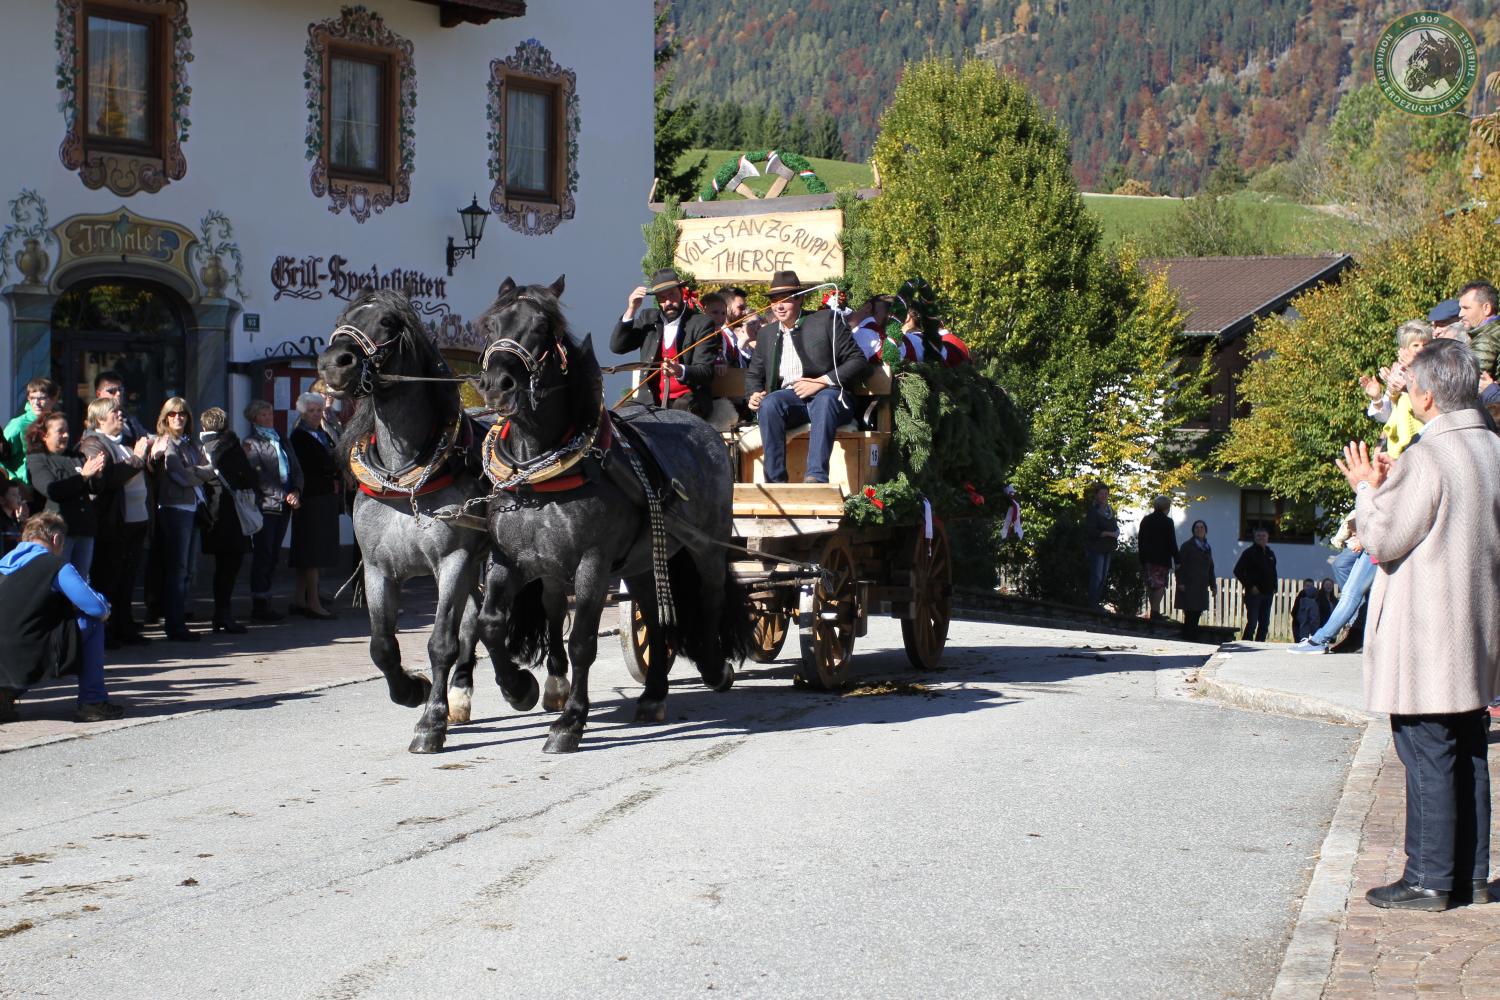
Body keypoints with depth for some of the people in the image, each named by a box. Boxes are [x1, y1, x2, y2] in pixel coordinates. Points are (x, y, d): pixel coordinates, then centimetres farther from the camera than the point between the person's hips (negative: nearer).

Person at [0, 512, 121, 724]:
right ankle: (93, 702, 11)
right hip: (31, 662, -6)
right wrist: (105, 605, 17)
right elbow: (97, 608, -8)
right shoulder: (56, 565, -4)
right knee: (92, 622, 13)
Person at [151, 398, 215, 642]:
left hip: (192, 508, 8)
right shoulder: (165, 444, -5)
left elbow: (209, 470, 8)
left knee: (186, 569, 9)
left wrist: (193, 473, -7)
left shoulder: (191, 444, 17)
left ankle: (179, 618, 14)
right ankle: (175, 625, -4)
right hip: (174, 509, -8)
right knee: (177, 568, -7)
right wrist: (200, 473, 2)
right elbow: (181, 476, -13)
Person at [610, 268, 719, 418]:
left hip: (688, 398, -4)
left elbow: (706, 372, -9)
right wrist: (631, 311, -4)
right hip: (652, 399, 4)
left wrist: (680, 371, -31)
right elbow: (616, 347, 6)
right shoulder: (648, 318, 13)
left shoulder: (702, 324, -2)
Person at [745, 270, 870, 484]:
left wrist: (821, 382, -14)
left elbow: (858, 361, -2)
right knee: (768, 404, -31)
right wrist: (754, 394, 2)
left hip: (827, 396, -3)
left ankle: (815, 477, -48)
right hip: (787, 398, 3)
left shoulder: (827, 320, 5)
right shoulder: (767, 333, 19)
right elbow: (753, 374, 27)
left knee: (825, 400, -38)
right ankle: (775, 482, -35)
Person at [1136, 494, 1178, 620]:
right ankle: (1155, 611, -12)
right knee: (1160, 585, -3)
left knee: (1150, 585, 10)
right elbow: (1172, 543, -7)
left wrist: (1142, 559, 17)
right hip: (1162, 559, -5)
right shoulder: (1167, 522, -7)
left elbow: (1140, 541, 12)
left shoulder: (1145, 520, 9)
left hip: (1148, 558, 5)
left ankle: (1154, 610, 12)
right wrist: (1176, 561, -2)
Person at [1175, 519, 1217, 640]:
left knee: (1196, 615, 5)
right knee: (1190, 616, -11)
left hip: (1201, 588, 6)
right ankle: (1187, 640, -10)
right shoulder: (1187, 546, -1)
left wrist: (1213, 585, 18)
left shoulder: (1207, 548, 18)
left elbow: (1210, 569, 23)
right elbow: (1180, 565, -6)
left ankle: (1193, 639, 8)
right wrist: (1180, 582, -14)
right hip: (1189, 587, -6)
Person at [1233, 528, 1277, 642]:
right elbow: (1238, 571, -9)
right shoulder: (1249, 553, -5)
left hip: (1268, 594, 6)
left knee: (1264, 625, 7)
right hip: (1254, 594, -6)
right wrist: (1250, 586, -14)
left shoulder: (1270, 554, 14)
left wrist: (1274, 588, 10)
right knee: (1252, 623, -9)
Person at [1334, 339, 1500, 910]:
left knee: (1427, 755, -3)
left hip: (1426, 634, -8)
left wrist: (1367, 490, 1)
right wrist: (1392, 489, 16)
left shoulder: (1425, 460, -19)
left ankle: (1428, 880, 1)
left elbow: (1383, 542, -15)